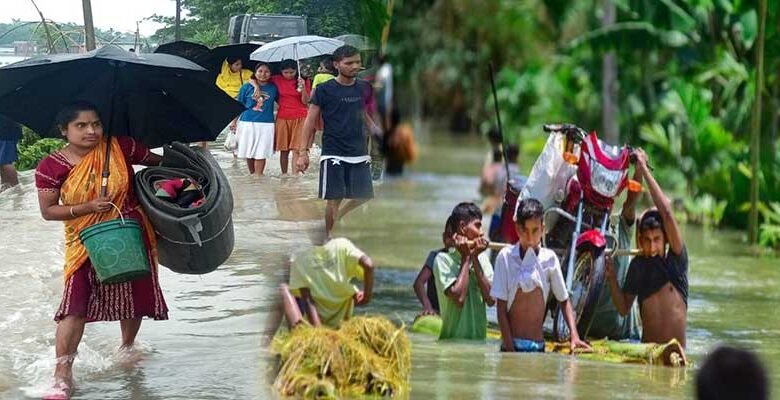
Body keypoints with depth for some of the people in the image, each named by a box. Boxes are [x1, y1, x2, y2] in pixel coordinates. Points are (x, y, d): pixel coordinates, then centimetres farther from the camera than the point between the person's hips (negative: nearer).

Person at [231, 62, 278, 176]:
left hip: (266, 124, -1)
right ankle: (252, 175, 21)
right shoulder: (247, 87, 4)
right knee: (248, 153, 7)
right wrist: (234, 121, 4)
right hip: (247, 123, 1)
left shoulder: (273, 88, 6)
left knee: (261, 153, -5)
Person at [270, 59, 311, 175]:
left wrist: (303, 88, -18)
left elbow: (305, 101, -4)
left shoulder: (304, 81, 1)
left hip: (300, 118, -1)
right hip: (283, 118, 1)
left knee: (297, 150, -9)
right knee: (284, 150, 5)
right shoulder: (277, 80, 2)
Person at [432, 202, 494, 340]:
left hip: (479, 339, 5)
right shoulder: (443, 259, -7)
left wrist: (475, 258, -5)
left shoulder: (482, 257, 8)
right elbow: (458, 298, -20)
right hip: (453, 340, -5)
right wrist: (466, 258, -10)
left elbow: (491, 300, -3)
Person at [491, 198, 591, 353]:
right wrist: (510, 349, -11)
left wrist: (574, 336, -3)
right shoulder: (506, 257, -3)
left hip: (538, 346, 2)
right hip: (512, 345, -2)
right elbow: (501, 308, -4)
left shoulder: (549, 258, 3)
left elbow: (564, 301, 12)